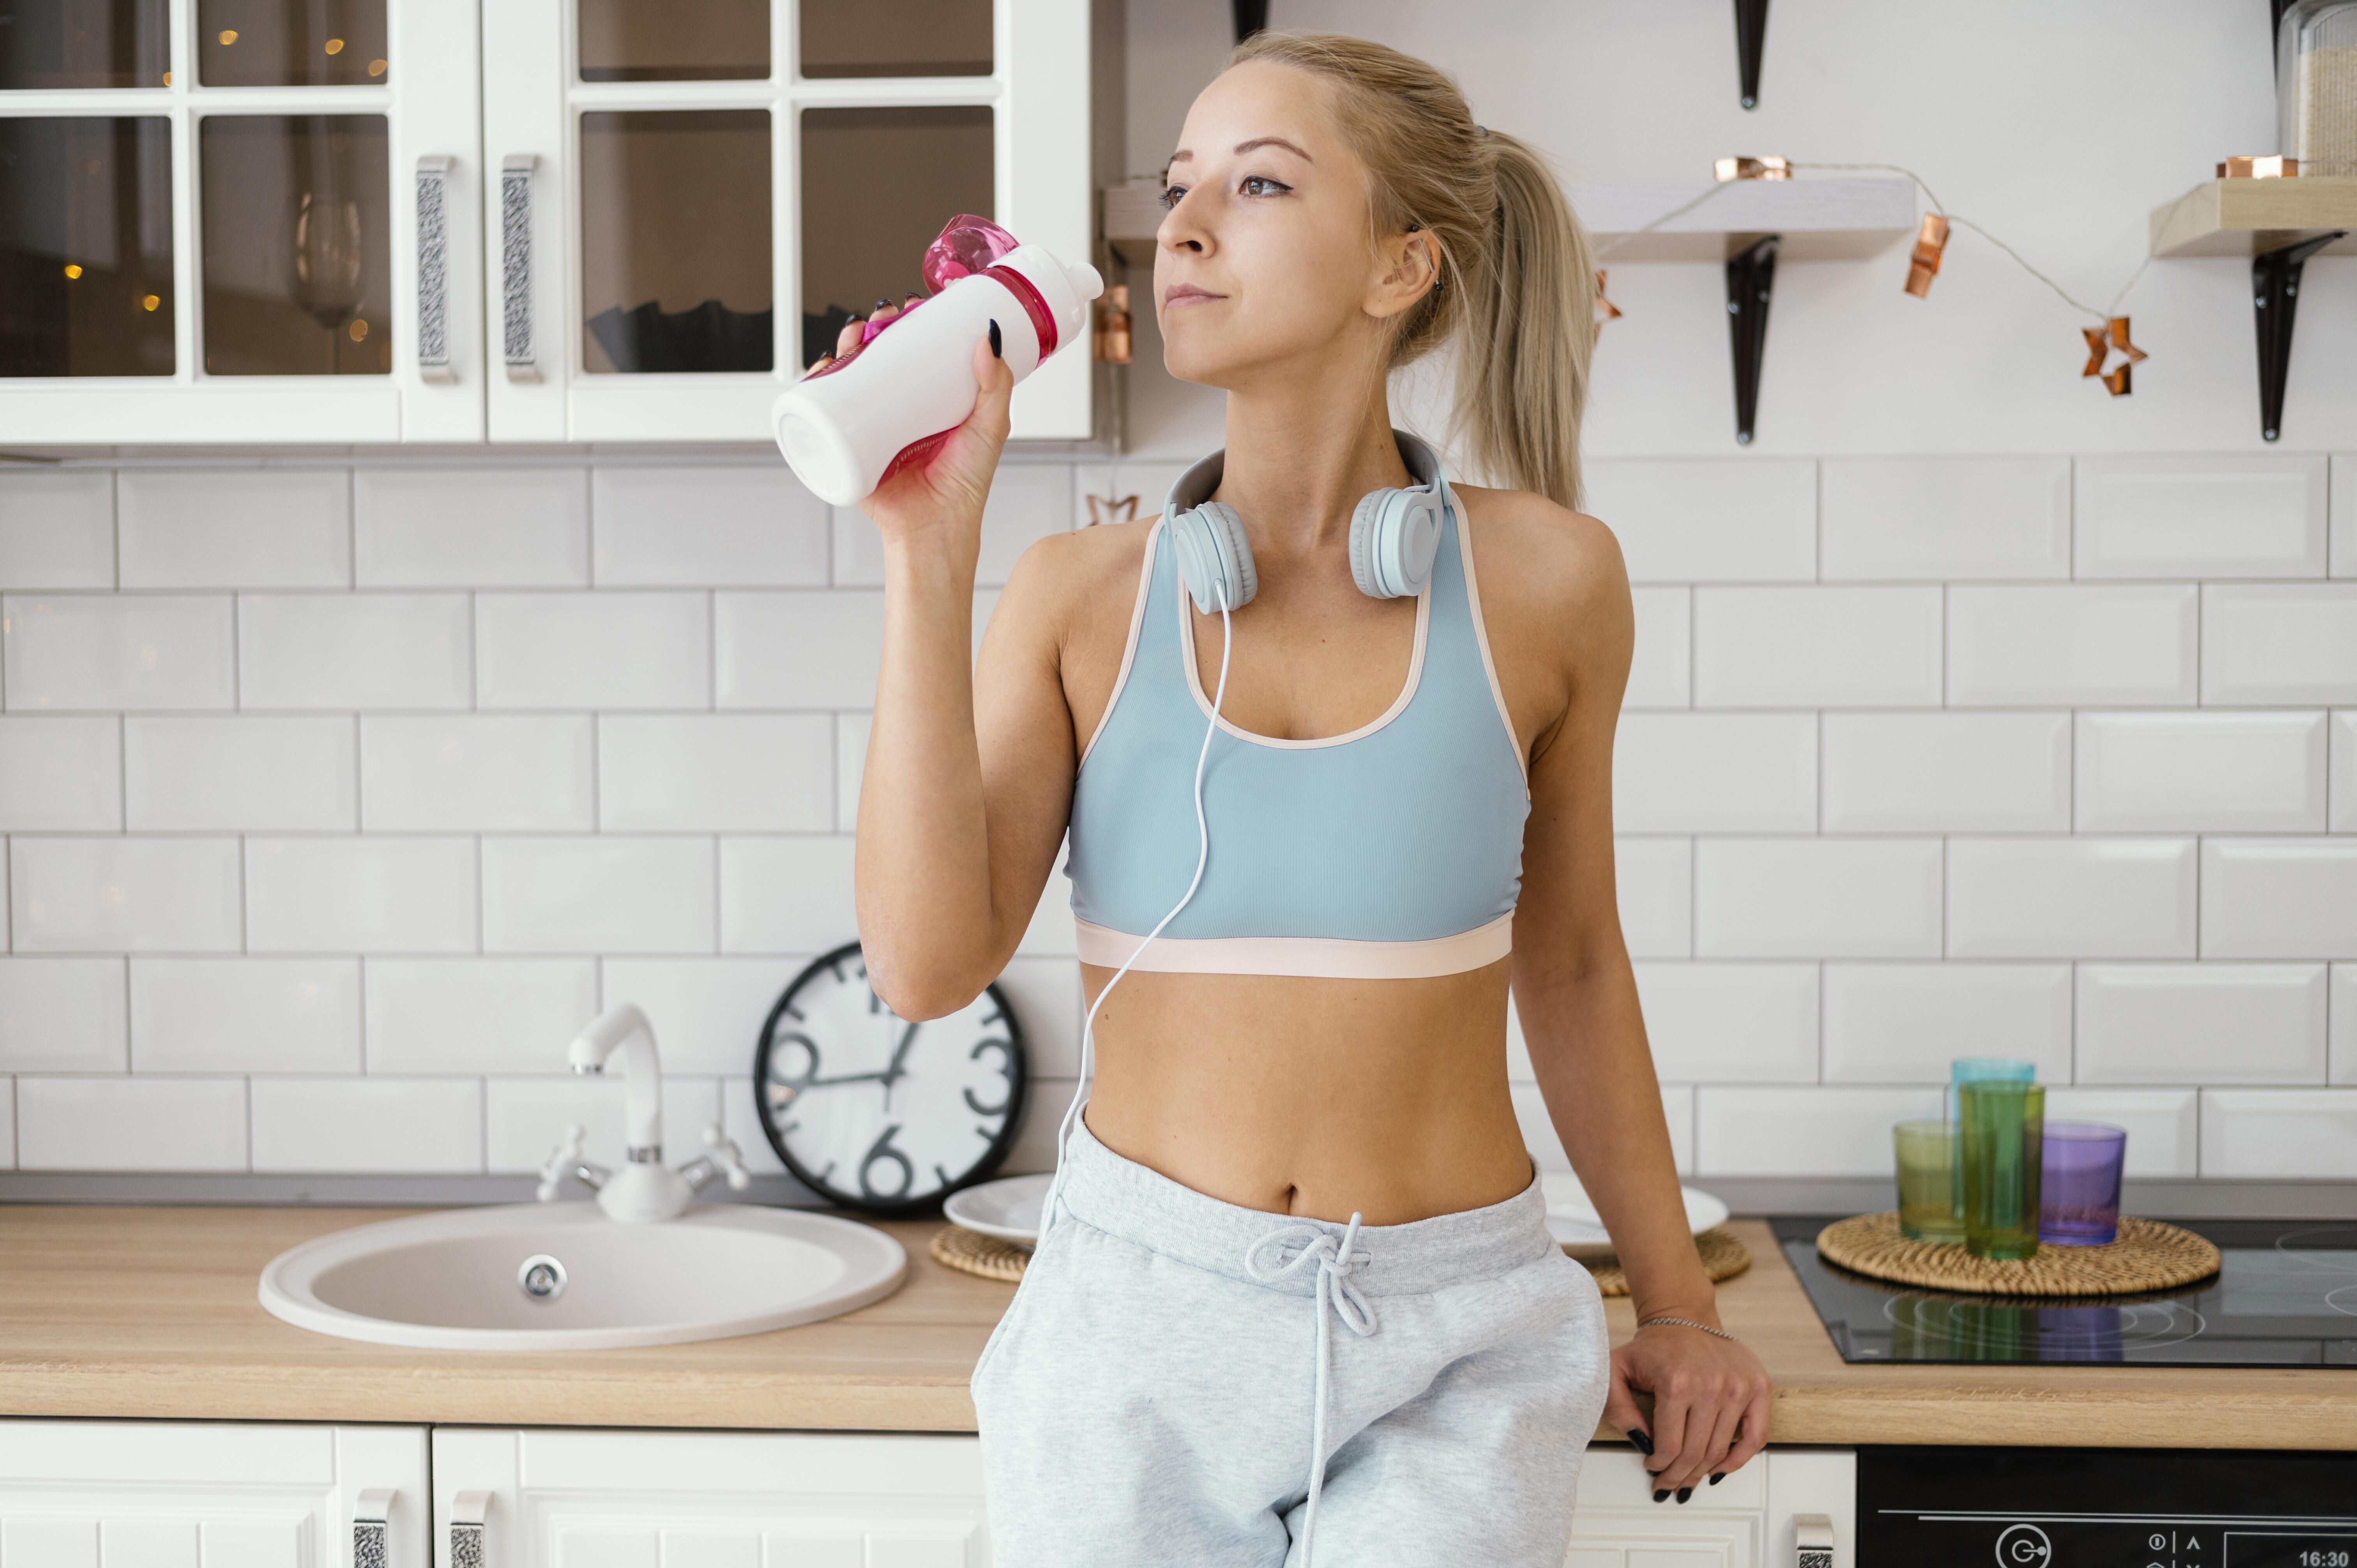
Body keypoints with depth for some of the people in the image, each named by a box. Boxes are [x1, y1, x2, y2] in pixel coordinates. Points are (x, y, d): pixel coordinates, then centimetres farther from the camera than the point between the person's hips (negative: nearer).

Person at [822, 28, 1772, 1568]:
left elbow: (1568, 959, 10)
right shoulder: (1078, 598, -1)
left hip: (1456, 1347, -1)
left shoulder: (1542, 578, -3)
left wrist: (1676, 1304, 15)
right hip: (1136, 1328, 1)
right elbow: (930, 964, -13)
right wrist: (931, 554, -15)